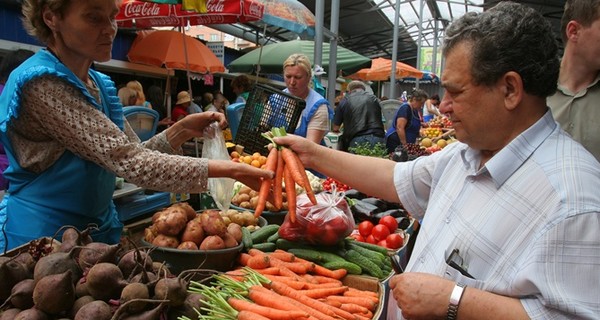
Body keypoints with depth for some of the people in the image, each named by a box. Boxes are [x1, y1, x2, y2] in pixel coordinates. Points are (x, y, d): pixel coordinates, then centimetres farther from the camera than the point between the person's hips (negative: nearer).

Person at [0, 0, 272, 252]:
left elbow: (134, 153, 1)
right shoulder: (40, 84, -23)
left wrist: (183, 129, -15)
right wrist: (231, 171, -32)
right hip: (43, 237, -7)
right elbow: (128, 161, -30)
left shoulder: (100, 84, 4)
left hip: (100, 228, 8)